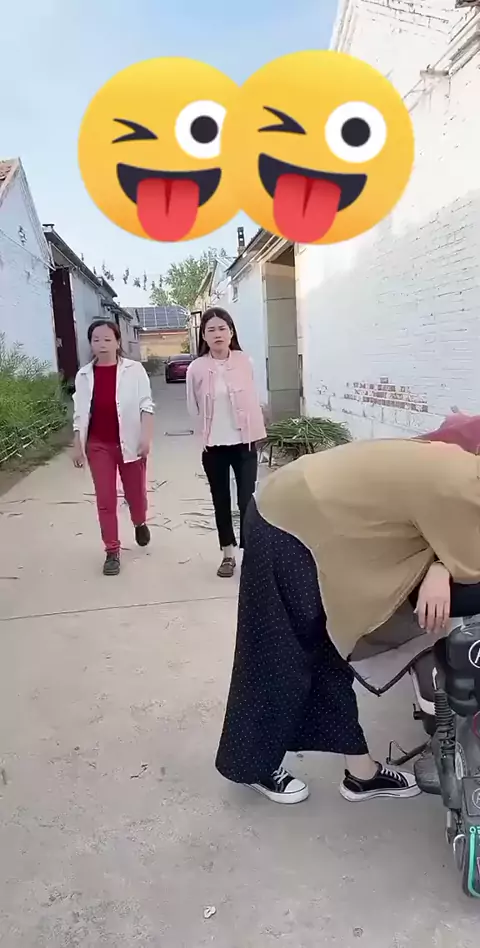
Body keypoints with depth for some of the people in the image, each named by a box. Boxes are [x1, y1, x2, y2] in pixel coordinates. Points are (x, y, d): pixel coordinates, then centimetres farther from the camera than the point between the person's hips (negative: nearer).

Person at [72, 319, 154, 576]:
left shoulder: (134, 370, -5)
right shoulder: (84, 375, 3)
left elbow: (146, 405, -7)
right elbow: (80, 414, 6)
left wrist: (146, 437, -18)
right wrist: (77, 446, 3)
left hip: (129, 443, -2)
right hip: (98, 445, 2)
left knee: (136, 494, 11)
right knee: (105, 499, 3)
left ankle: (140, 524, 45)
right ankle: (112, 551, 14)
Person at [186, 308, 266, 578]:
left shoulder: (244, 362, -5)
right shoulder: (196, 368, -6)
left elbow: (253, 400, 3)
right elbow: (193, 408, 4)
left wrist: (255, 434, 4)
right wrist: (208, 433, 4)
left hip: (244, 443, -1)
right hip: (213, 445, 1)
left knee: (247, 499, -4)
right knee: (221, 500, 11)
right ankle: (228, 554, 26)